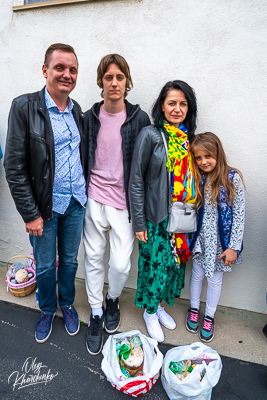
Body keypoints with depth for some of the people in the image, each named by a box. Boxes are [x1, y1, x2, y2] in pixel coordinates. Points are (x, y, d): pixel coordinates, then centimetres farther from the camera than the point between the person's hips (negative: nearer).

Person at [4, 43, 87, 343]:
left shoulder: (77, 111, 6)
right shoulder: (24, 107, -10)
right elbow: (14, 167, -13)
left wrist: (85, 193, 7)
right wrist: (30, 214, -14)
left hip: (76, 203, 4)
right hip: (44, 206, -4)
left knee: (69, 259, 19)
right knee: (44, 266, 14)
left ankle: (67, 304, 44)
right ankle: (47, 310, 42)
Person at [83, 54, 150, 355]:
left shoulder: (140, 119, -2)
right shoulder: (89, 118, 5)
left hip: (124, 202, -2)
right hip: (94, 199, 2)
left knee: (121, 263, -2)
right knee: (93, 258, 10)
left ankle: (112, 299, 34)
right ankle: (96, 313, 32)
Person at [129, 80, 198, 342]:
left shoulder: (188, 137, 7)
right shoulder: (150, 135, -12)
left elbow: (191, 176, 13)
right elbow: (136, 181, -12)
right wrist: (138, 222, -12)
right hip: (156, 217, -6)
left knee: (174, 261, 16)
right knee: (155, 264, 6)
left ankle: (158, 305, 40)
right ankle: (150, 311, 33)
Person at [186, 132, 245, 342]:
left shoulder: (232, 178, -14)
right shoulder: (196, 179, -5)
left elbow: (239, 214, -11)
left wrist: (234, 246, -11)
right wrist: (191, 236, -6)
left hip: (221, 240, -2)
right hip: (201, 238, 2)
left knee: (215, 279, 13)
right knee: (197, 274, 17)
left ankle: (209, 317, 36)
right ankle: (194, 310, 42)